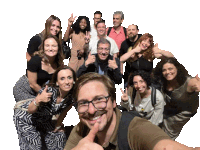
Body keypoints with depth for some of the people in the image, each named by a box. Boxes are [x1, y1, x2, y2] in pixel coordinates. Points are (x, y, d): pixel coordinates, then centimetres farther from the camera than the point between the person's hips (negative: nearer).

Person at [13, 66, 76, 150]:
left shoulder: (73, 95, -21)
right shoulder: (49, 91, -34)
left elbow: (64, 111, -1)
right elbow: (30, 111, -24)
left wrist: (57, 126, 10)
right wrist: (38, 100, -44)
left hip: (44, 119, 5)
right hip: (24, 115, -5)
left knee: (60, 137, 6)